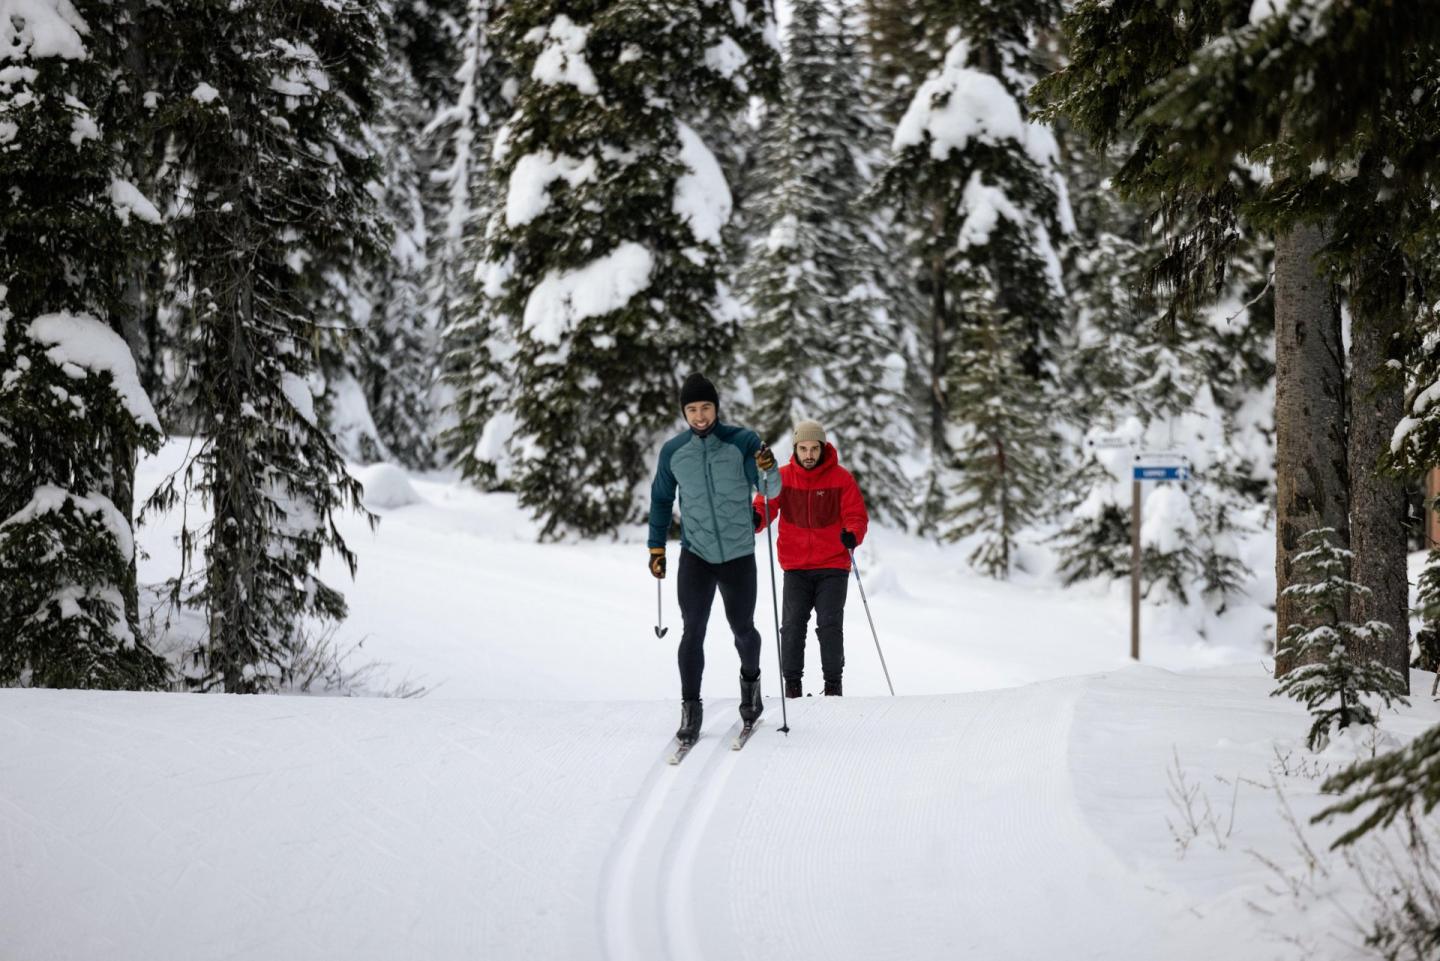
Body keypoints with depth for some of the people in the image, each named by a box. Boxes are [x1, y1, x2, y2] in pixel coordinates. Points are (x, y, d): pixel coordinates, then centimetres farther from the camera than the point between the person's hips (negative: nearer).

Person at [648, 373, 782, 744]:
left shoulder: (742, 442, -8)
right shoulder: (673, 451, -2)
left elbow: (770, 491, -12)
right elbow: (661, 499, 12)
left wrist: (768, 470, -33)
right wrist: (657, 548, 11)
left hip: (739, 554, 0)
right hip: (695, 554, 0)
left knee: (742, 629, 12)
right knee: (693, 631, -9)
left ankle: (750, 679, 41)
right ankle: (690, 708, 1)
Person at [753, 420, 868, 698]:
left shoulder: (841, 478, -2)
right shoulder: (782, 477, 1)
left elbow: (856, 515, -1)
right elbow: (765, 504, -3)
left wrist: (852, 534, -23)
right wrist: (756, 517, -28)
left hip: (833, 567, -1)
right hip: (796, 567, 1)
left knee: (830, 625, -6)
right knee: (793, 624, -4)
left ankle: (833, 683, 3)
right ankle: (792, 683, 4)